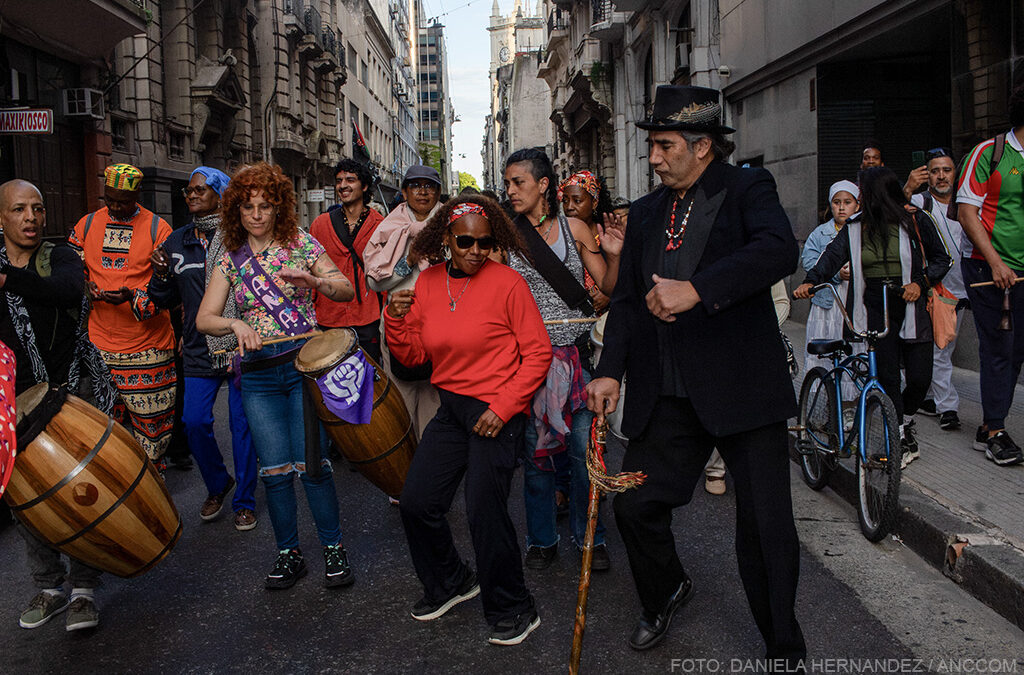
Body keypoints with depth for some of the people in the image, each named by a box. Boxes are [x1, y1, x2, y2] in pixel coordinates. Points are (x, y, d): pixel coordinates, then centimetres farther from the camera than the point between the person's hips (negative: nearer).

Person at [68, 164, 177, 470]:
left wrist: (133, 297, -22)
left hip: (147, 341, -3)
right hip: (100, 342, 3)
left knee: (150, 410, 4)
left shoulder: (157, 228, -3)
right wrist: (85, 287, -5)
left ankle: (152, 467, 23)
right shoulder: (87, 225, 9)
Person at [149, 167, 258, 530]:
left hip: (241, 347, -4)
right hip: (199, 349, 4)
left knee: (242, 423, 2)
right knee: (194, 421, 1)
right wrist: (161, 275, -4)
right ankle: (217, 484, 28)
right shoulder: (177, 242, 10)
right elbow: (166, 300, 15)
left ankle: (244, 500, 19)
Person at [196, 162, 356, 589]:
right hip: (258, 374, 2)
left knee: (310, 463, -4)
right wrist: (236, 324, -21)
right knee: (275, 470, 3)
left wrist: (313, 280, -19)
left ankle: (333, 549, 13)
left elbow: (347, 292, 1)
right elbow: (204, 319, 0)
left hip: (304, 363, -2)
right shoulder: (231, 260, 7)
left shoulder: (300, 244, 2)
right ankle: (288, 554, 19)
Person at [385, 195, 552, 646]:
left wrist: (503, 407, -16)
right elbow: (414, 356, 8)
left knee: (484, 513, -4)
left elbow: (538, 352, -10)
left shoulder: (506, 282, -11)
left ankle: (513, 611, 18)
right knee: (416, 503, 8)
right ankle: (451, 583, 33)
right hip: (451, 408, 6)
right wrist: (397, 318, -9)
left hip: (498, 412, -6)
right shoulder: (427, 283, 4)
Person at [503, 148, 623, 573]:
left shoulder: (574, 229, 3)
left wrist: (614, 255, -13)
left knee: (583, 449, 1)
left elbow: (608, 288, 3)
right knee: (534, 448, 6)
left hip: (574, 352, 0)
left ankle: (590, 538, 19)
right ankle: (542, 540, 22)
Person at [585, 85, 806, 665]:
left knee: (766, 525, 0)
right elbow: (628, 300, 15)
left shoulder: (748, 189, -1)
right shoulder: (645, 213, 15)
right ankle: (666, 594, 37)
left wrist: (696, 289, -33)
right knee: (635, 506, 6)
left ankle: (785, 651, 21)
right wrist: (611, 371, 3)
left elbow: (779, 249, -22)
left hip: (743, 389, -5)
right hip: (666, 395, 5)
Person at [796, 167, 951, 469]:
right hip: (876, 308, 1)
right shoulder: (855, 228, 5)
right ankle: (902, 438, 8)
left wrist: (920, 282, -12)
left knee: (920, 377, -4)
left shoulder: (915, 220, 0)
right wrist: (810, 281, -27)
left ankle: (905, 420, 27)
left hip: (911, 307, -1)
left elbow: (941, 259, 6)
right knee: (886, 376, -6)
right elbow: (834, 254, -9)